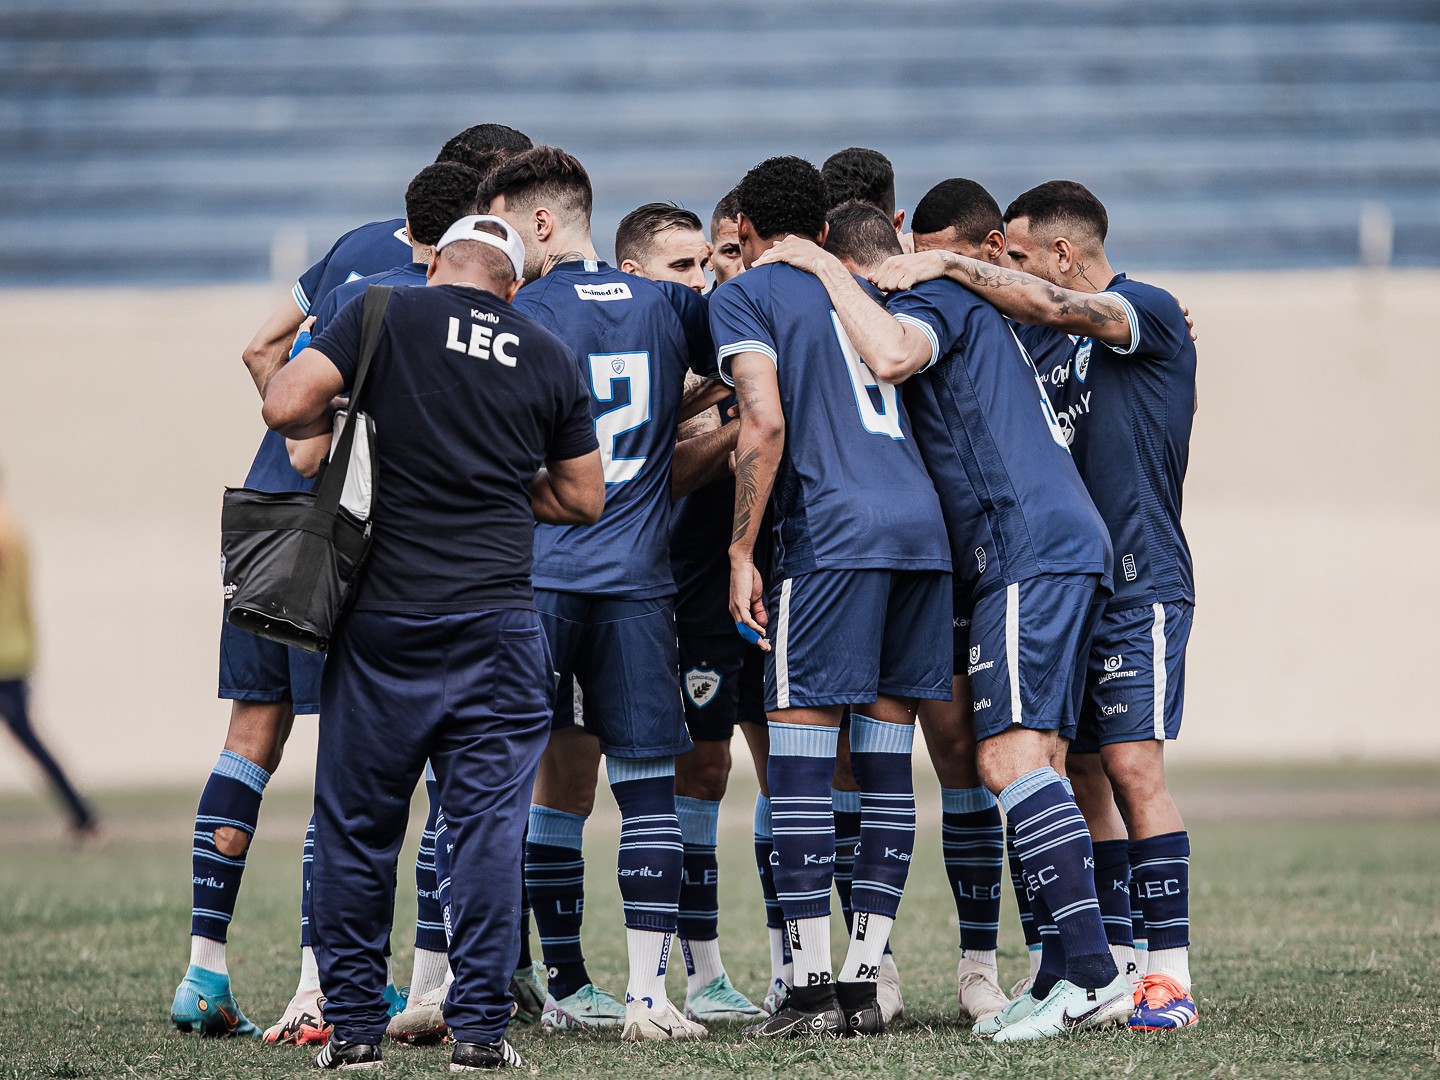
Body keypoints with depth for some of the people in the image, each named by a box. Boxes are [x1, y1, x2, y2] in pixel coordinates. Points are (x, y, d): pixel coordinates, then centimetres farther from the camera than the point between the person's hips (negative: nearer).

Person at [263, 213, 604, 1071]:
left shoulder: (387, 315, 1)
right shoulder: (549, 357, 9)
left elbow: (285, 406, -9)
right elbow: (584, 499, 16)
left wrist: (341, 418, 11)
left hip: (382, 615, -1)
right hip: (496, 621, 1)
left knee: (358, 825, 7)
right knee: (490, 822, 3)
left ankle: (354, 1025, 9)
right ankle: (481, 1028, 0)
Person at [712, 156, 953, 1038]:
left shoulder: (744, 295, 4)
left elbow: (766, 424, -8)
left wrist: (741, 552, -6)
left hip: (833, 526, -7)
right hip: (922, 514, 7)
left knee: (801, 751, -4)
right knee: (886, 755, 8)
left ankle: (814, 988, -9)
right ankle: (865, 982, 8)